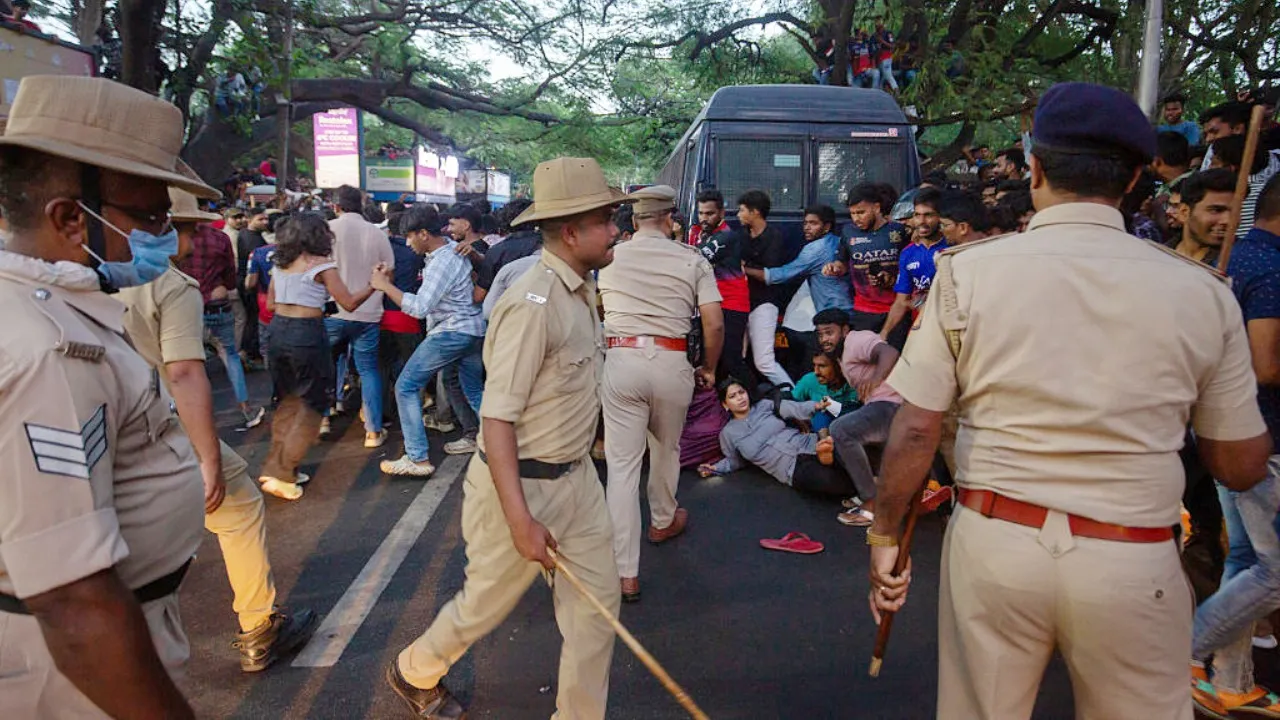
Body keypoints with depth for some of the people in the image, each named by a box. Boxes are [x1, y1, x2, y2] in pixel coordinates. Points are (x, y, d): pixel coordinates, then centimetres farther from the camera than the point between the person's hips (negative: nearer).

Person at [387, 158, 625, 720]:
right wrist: (519, 520, -27)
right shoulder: (533, 304, -24)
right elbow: (496, 418, -25)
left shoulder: (581, 290, 4)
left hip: (577, 477, 8)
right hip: (522, 483, -7)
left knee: (597, 603, 10)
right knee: (486, 602, 15)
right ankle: (414, 673, 44)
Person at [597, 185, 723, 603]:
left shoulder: (609, 258, 8)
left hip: (621, 360, 0)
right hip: (671, 363, 0)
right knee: (666, 449, 23)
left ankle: (625, 573, 0)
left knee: (622, 464, 1)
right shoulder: (692, 260, 3)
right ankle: (663, 521, 47)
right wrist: (709, 368, 12)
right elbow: (714, 323, -2)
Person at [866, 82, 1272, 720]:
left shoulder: (968, 270, -7)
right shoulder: (1201, 291, -3)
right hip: (1134, 566, 1)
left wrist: (885, 534, 5)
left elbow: (914, 432, -8)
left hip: (993, 544, 0)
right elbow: (1241, 468, 5)